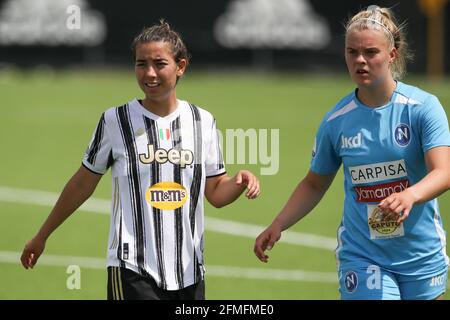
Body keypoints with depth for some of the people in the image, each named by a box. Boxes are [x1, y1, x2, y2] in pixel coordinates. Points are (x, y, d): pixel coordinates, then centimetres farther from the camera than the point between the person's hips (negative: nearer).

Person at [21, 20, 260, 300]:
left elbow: (216, 194, 12)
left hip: (189, 273, 4)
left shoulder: (203, 121, 7)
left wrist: (240, 182, -10)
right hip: (133, 274, -4)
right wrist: (42, 236, 13)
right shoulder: (116, 121, -2)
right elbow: (82, 184, 8)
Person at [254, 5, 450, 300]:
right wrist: (277, 226, 1)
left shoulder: (423, 107, -9)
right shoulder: (336, 121, -1)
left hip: (422, 257, 0)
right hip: (361, 258, 0)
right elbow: (314, 185, 14)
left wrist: (410, 195, -40)